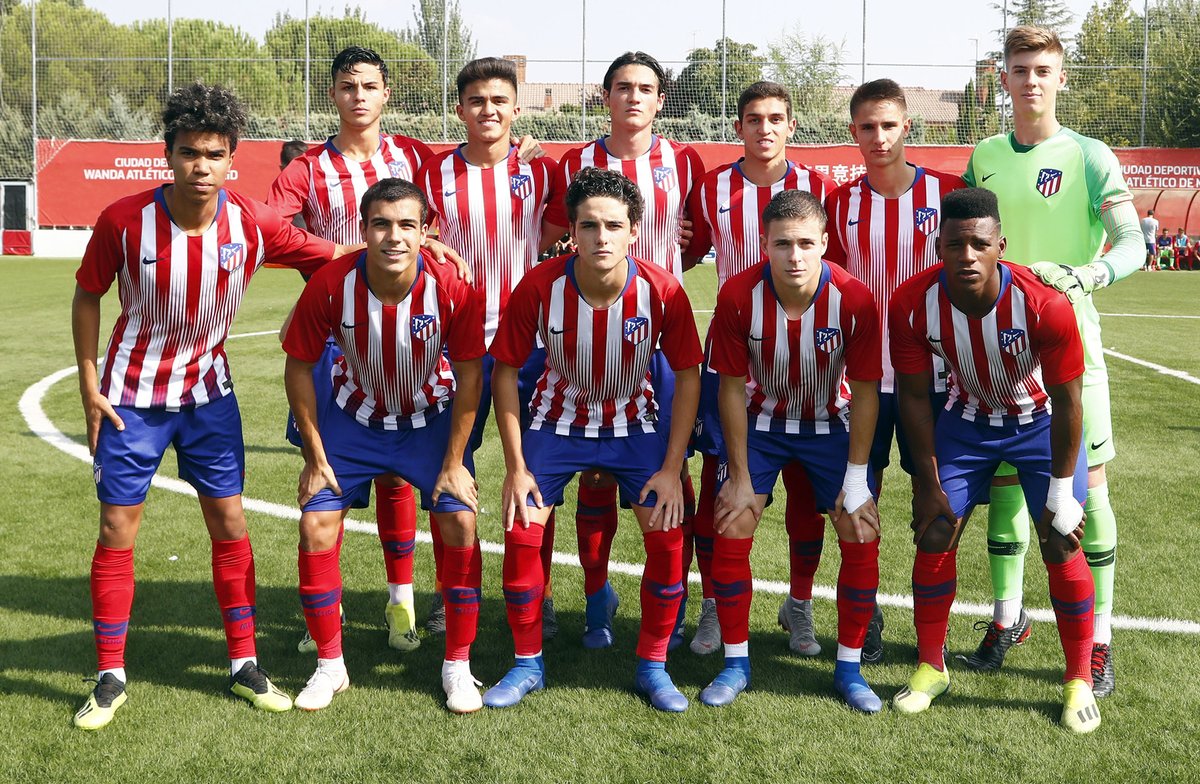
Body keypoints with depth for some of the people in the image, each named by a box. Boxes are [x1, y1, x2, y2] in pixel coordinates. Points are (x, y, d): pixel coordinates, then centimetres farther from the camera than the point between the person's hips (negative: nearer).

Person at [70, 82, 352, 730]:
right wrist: (89, 385, -4)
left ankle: (244, 664, 17)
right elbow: (87, 295, -3)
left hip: (208, 390, 2)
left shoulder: (253, 223, -15)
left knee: (229, 520, 4)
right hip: (132, 395, -1)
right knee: (117, 526, 1)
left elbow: (337, 256, -3)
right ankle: (110, 677, 14)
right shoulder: (124, 220, -18)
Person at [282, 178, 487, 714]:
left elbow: (469, 374, -13)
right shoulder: (331, 286, -25)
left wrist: (454, 462, -12)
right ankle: (330, 665, 11)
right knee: (316, 526, -8)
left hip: (430, 419, -1)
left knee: (461, 524, -12)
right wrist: (315, 457, -9)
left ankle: (457, 665, 6)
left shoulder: (451, 290, -26)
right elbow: (299, 367, -11)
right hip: (353, 419, 1)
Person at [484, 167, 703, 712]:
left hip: (634, 422, 0)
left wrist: (672, 468, -15)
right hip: (559, 419, 0)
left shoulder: (662, 291, -24)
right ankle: (527, 664, 10)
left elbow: (687, 374, -11)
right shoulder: (539, 286, -24)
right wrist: (516, 467, -13)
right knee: (521, 533, -11)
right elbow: (505, 370, -11)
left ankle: (652, 666, 7)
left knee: (668, 535, -13)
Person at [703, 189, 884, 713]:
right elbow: (732, 388, -14)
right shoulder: (739, 296, -24)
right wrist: (740, 476, -11)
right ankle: (736, 663, 9)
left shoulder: (854, 300, -26)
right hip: (762, 420, 0)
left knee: (862, 537, -7)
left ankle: (849, 667, 10)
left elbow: (864, 391, -15)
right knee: (730, 532, -8)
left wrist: (856, 478, -14)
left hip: (831, 424, 0)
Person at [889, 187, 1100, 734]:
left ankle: (1079, 681, 12)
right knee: (935, 534, -3)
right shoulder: (914, 304, -27)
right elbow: (913, 396, -12)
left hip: (1041, 420, -2)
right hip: (969, 418, 2)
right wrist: (930, 484, -8)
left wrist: (1061, 493, -15)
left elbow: (1066, 402, -21)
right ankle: (930, 667, 16)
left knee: (1060, 545, -7)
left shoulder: (1044, 305, -34)